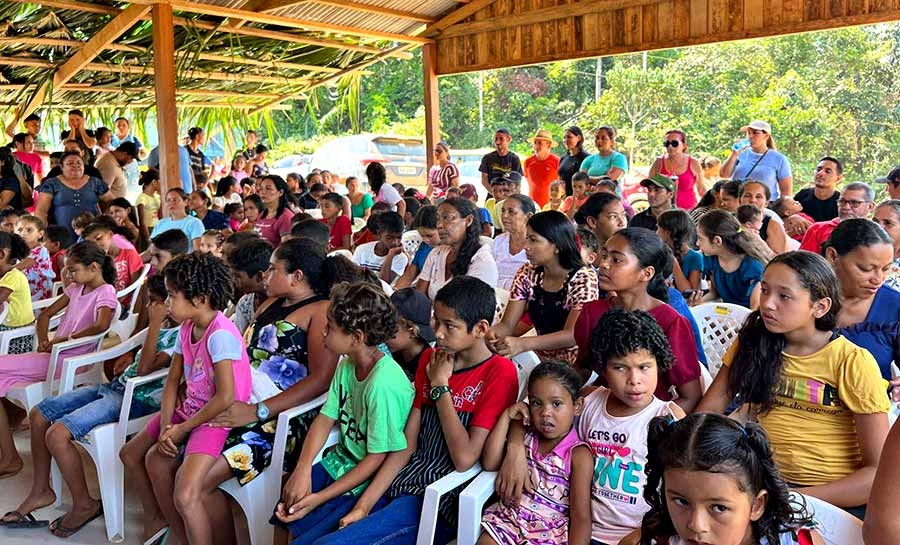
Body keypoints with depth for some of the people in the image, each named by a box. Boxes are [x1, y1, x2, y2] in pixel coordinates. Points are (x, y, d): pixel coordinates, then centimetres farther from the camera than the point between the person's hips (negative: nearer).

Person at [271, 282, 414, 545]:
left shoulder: (384, 384, -28)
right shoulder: (347, 365, -4)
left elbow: (376, 458, -22)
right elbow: (326, 418, 3)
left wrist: (320, 498, -18)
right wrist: (302, 469, -11)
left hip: (367, 482, -7)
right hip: (340, 462, 7)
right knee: (282, 517, 4)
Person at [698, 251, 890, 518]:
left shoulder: (853, 362, -9)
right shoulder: (751, 343, 2)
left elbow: (879, 471, -10)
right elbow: (707, 412, 0)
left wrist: (795, 499, -20)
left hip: (839, 496, -3)